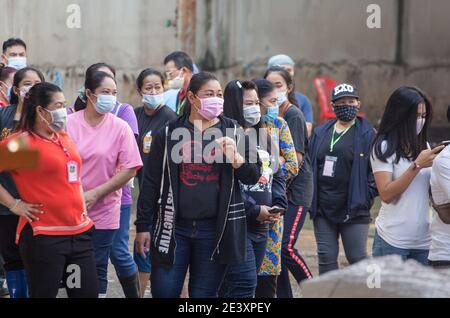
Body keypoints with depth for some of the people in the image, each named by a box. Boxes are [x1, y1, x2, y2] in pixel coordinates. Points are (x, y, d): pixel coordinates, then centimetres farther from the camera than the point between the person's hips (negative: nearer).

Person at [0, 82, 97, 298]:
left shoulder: (64, 138, 14)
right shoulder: (20, 142, -8)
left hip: (79, 232, 7)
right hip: (43, 237, -7)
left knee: (88, 293, 8)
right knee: (44, 293, 0)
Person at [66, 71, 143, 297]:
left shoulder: (120, 128, -4)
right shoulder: (70, 123, -2)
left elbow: (130, 169, -6)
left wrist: (95, 194, -11)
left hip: (103, 213, -1)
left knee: (97, 271, 2)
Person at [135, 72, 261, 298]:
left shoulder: (233, 133, 7)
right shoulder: (170, 133, 5)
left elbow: (252, 177, 7)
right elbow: (151, 182, 5)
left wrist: (235, 158, -13)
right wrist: (143, 226, 2)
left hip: (215, 230, 0)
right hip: (174, 227, 0)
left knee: (204, 294, 7)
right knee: (163, 292, -1)